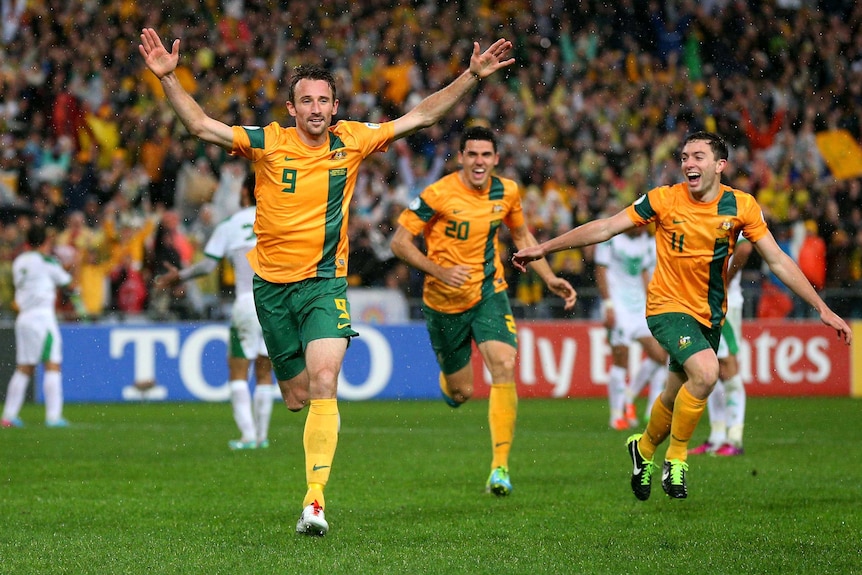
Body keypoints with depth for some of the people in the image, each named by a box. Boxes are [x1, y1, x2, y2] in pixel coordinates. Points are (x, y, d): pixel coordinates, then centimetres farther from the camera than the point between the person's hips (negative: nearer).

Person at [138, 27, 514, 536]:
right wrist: (169, 77, -20)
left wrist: (473, 76, -2)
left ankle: (315, 501, -23)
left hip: (326, 283, -1)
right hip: (273, 284, 1)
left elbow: (421, 116, 4)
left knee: (323, 384, -20)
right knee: (296, 398, 7)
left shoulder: (352, 141, -1)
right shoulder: (267, 143, -5)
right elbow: (201, 125, -8)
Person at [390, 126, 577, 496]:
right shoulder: (439, 194, -16)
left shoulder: (506, 192, -2)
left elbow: (522, 236, 16)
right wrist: (440, 271, -26)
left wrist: (550, 279, 8)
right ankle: (447, 381, 49)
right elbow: (399, 241, -13)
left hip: (489, 294, 2)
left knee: (504, 368, -21)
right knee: (460, 392, 7)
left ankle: (499, 467, -17)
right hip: (444, 302, -2)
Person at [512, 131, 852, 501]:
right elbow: (605, 228, -4)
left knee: (676, 396, 12)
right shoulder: (664, 200, -10)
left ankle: (644, 449, 45)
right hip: (668, 306, -4)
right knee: (706, 371, -28)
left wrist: (822, 308, -5)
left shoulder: (741, 206, -6)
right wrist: (544, 248, -5)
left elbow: (778, 261, -1)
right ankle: (675, 460, -9)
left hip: (710, 315, 4)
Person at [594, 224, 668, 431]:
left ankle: (629, 397, 14)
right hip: (618, 304, -6)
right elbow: (601, 272, -8)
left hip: (639, 304, 6)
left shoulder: (646, 242, 11)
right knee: (620, 359, -7)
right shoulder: (610, 237, -8)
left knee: (659, 355, -4)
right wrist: (608, 305, -13)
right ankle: (617, 415, 3)